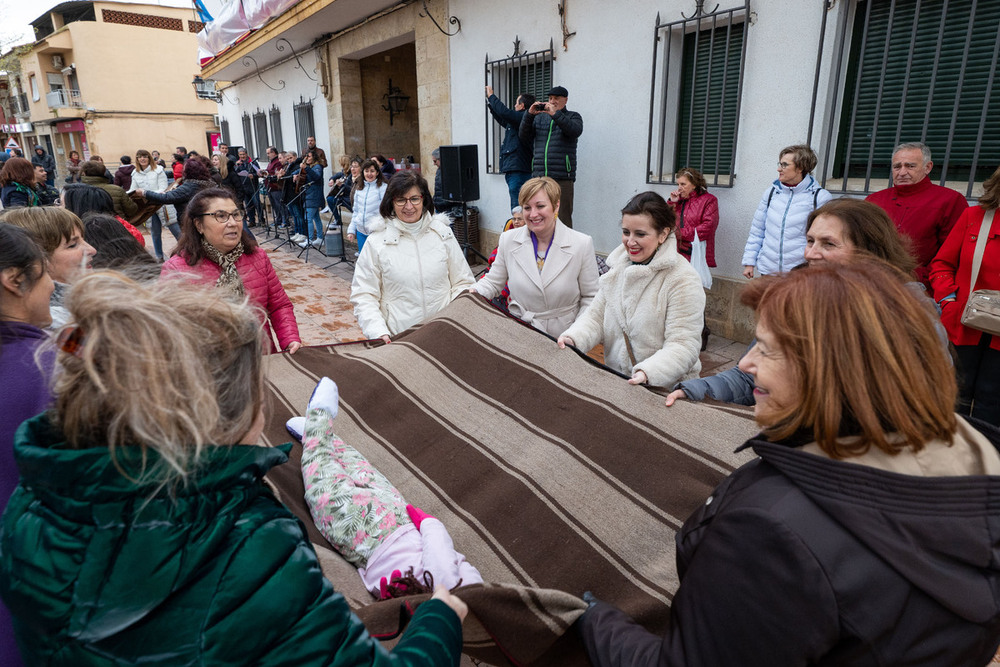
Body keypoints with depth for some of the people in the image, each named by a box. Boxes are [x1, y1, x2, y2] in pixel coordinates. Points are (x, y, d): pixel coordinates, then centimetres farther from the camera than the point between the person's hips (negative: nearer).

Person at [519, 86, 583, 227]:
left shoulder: (573, 116, 10)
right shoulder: (539, 117, 20)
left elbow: (575, 131, -12)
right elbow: (524, 136, 9)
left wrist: (555, 114, -19)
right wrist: (529, 114, -5)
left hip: (562, 178, -3)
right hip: (538, 177, 4)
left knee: (563, 218, -7)